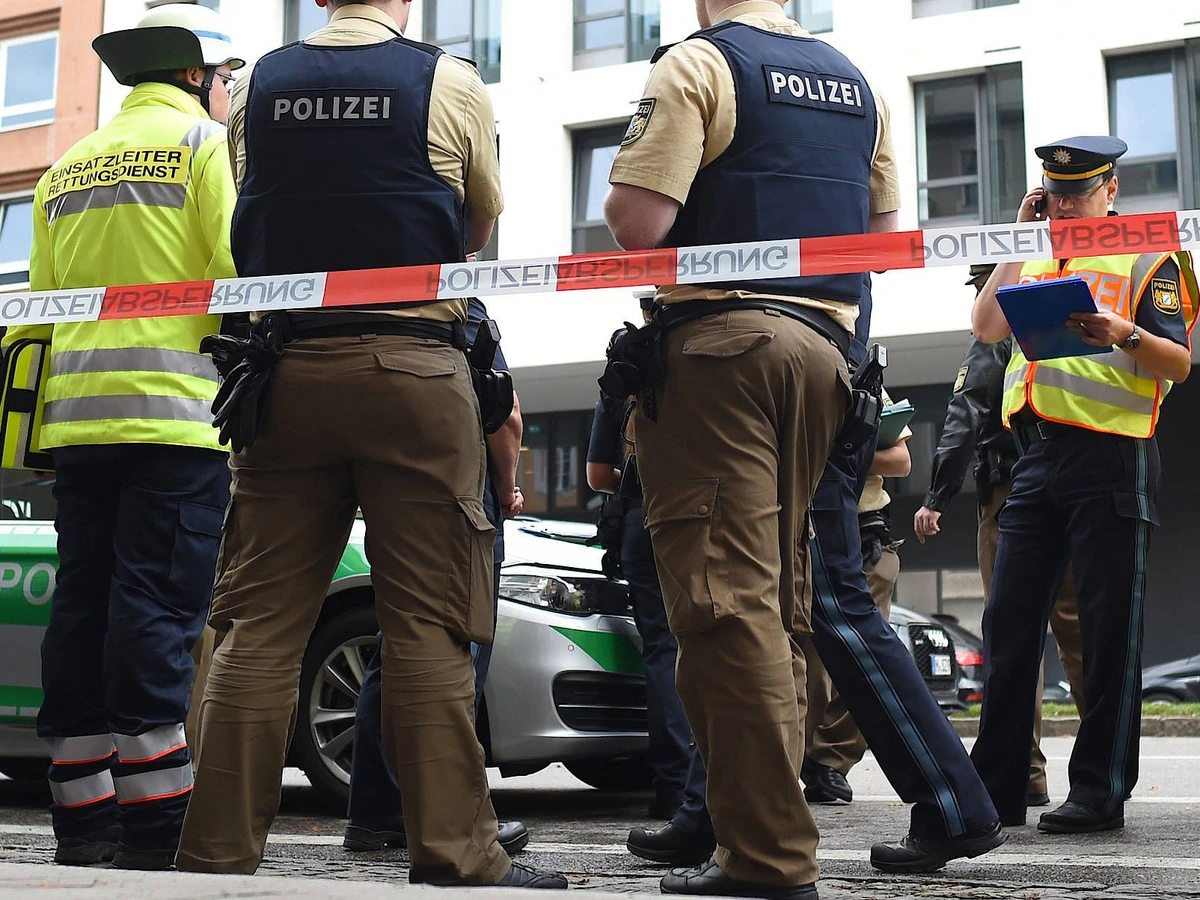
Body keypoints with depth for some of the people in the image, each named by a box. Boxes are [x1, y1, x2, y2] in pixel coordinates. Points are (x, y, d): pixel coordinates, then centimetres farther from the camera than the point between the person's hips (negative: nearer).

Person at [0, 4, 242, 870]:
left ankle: (83, 815, 9)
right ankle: (153, 822, -9)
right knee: (157, 605, -8)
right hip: (174, 409, -6)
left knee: (84, 603, 6)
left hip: (77, 412, 6)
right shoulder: (205, 141, 2)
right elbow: (238, 269, -9)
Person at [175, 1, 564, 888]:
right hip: (414, 368, -3)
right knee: (429, 624, -2)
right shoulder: (450, 83, 2)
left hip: (287, 367, 3)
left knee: (259, 620, 4)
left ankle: (221, 846, 5)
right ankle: (454, 851, -2)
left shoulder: (260, 85, 10)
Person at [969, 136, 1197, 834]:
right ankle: (997, 786, 11)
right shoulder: (1036, 263, 22)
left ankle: (1101, 791, 3)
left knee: (1109, 630, -2)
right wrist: (1022, 237, 10)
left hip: (1111, 457, -6)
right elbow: (987, 326, 8)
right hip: (1036, 457, 6)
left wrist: (1126, 335, -22)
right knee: (1009, 621, 4)